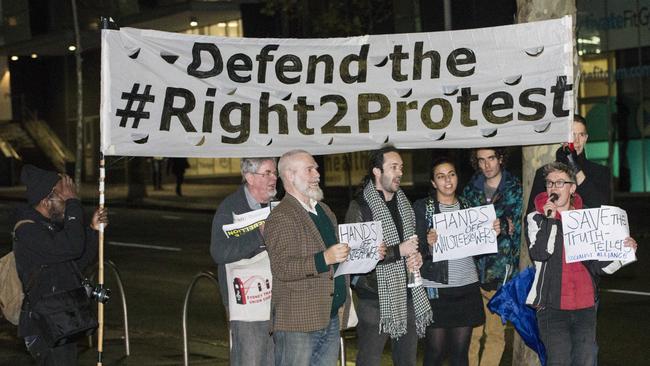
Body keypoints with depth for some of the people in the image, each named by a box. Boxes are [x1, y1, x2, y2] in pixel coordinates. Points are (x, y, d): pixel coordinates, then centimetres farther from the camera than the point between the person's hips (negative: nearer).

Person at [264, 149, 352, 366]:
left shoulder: (324, 211, 19)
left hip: (333, 317, 8)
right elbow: (282, 268, -20)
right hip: (298, 322, -8)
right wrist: (325, 259, -28)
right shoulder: (280, 217, -11)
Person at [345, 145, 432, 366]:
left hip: (408, 296, 6)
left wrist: (417, 257, 3)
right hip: (375, 298, -6)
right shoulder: (359, 208, -8)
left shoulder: (404, 204, 14)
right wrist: (398, 251, -18)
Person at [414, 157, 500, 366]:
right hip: (436, 288, -4)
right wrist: (428, 244, -24)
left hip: (466, 286, 4)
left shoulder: (467, 207, 13)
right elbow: (417, 250, -4)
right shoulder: (422, 207, 1)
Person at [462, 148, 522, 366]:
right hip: (473, 273, 1)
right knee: (471, 333, -1)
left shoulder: (516, 190, 3)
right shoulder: (470, 190, 11)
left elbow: (520, 229, 2)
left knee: (496, 334, 5)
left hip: (501, 273, -1)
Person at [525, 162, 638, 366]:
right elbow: (539, 253, -16)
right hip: (552, 305, -3)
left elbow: (598, 266, 10)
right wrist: (551, 219, -13)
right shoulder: (535, 219, 3)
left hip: (585, 305, 4)